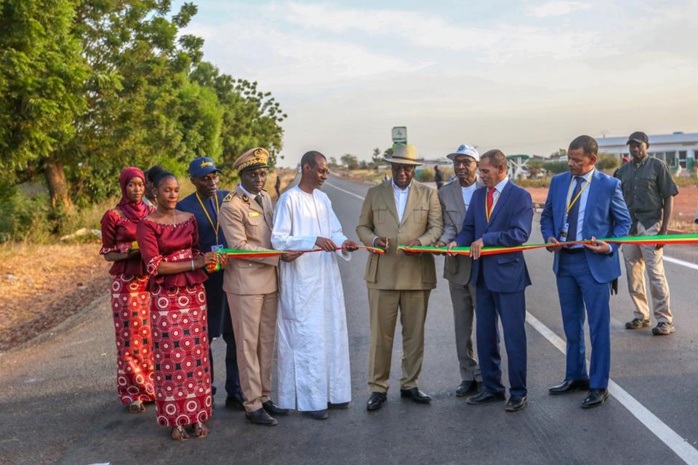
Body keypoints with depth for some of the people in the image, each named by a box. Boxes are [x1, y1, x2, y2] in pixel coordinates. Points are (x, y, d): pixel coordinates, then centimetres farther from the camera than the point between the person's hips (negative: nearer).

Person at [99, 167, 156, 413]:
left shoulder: (152, 213, 9)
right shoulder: (113, 216, -2)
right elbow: (108, 253, 0)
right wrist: (131, 252, -17)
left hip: (152, 280, 4)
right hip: (126, 282, -3)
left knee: (153, 334, 5)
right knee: (130, 336, -1)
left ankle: (153, 385, 18)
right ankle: (133, 392, 9)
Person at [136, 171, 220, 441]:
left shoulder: (189, 219, 8)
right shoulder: (147, 225, -6)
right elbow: (154, 266, -12)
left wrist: (207, 259, -6)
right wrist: (194, 263, -19)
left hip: (193, 293, 4)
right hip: (166, 297, -4)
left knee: (196, 353, 6)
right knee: (171, 355, 1)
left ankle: (197, 415, 16)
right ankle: (175, 420, 13)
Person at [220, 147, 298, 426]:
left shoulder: (265, 198, 11)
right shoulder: (232, 206, -14)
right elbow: (239, 247, -18)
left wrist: (285, 248, 6)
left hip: (269, 280, 8)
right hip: (246, 283, -8)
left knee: (267, 342, 14)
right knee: (248, 344, 1)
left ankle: (264, 397, 26)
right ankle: (252, 406, 10)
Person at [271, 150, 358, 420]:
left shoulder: (323, 198, 10)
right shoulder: (289, 199, -10)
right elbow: (278, 239, -14)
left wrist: (343, 243, -7)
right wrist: (314, 241, -24)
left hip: (326, 277, 7)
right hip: (302, 280, -7)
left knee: (332, 334, 11)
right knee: (308, 338, -3)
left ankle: (331, 391, 23)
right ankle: (310, 400, 7)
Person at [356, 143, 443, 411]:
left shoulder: (428, 194, 10)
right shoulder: (375, 194, 11)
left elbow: (437, 227, 4)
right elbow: (362, 226, 12)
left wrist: (421, 241, -16)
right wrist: (373, 239, -10)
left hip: (417, 273, 1)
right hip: (383, 274, -1)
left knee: (414, 333, 8)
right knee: (381, 333, 0)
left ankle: (410, 384, 22)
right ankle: (378, 388, 9)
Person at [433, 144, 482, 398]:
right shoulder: (445, 193, 6)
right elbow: (449, 227, -1)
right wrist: (443, 241, -21)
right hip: (458, 266, 4)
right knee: (462, 324, 10)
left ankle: (486, 375, 12)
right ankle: (468, 376, 19)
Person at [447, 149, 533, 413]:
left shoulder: (520, 196, -8)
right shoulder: (478, 195, 11)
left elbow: (520, 234, -18)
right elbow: (469, 229, 10)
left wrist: (485, 239, -20)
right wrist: (458, 242, -10)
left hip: (508, 273, -7)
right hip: (482, 273, 7)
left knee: (514, 335, 2)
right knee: (485, 334, 13)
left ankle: (518, 393, 13)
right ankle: (492, 388, 26)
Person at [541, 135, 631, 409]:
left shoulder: (609, 185, -7)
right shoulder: (558, 181, 5)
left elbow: (623, 221, 1)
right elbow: (547, 216, 14)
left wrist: (610, 247, -15)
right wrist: (549, 238, -5)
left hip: (594, 263, -5)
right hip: (564, 262, 5)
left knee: (598, 327, 2)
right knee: (571, 325, 16)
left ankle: (598, 386, 14)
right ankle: (575, 377, 32)